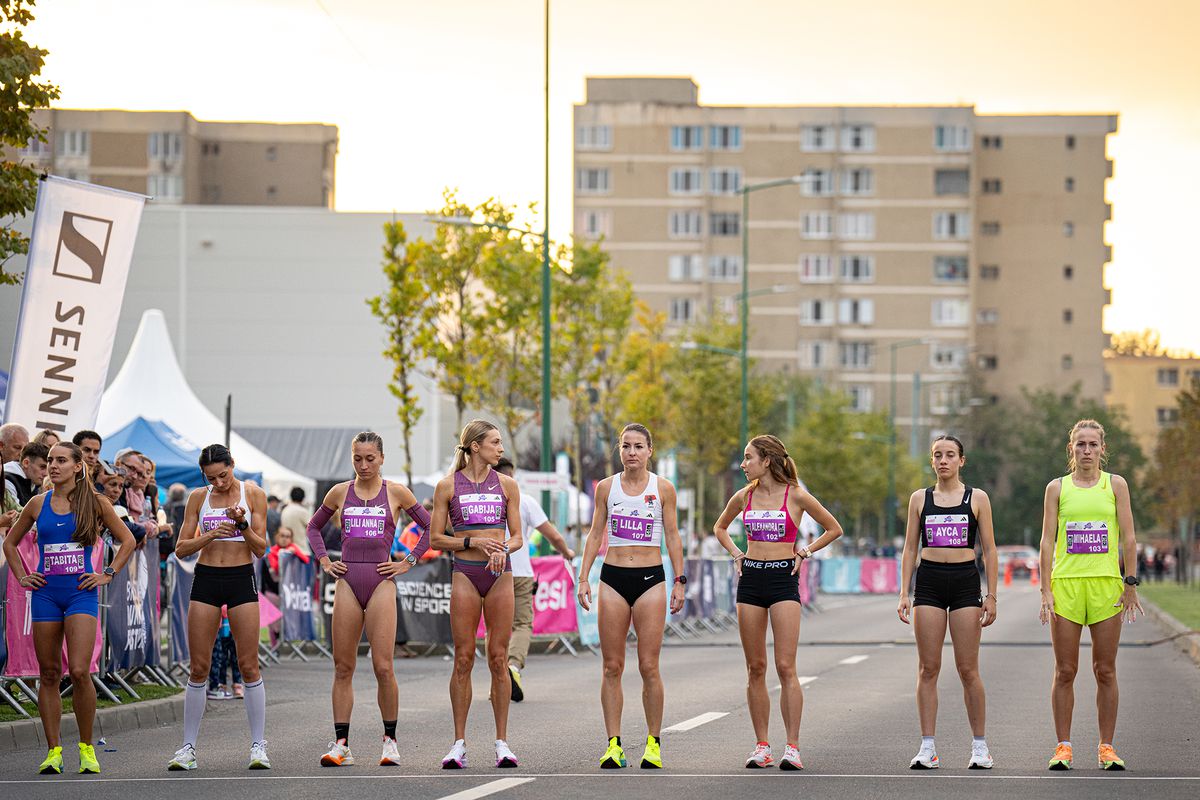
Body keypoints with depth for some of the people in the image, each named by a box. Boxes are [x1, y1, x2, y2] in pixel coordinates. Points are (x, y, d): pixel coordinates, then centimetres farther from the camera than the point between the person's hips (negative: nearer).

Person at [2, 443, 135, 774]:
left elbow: (127, 541, 11)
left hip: (81, 592, -3)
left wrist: (107, 575, 3)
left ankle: (86, 748, 0)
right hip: (45, 593, 3)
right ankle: (53, 751, 7)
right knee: (49, 673, 3)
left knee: (79, 671, -14)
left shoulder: (95, 503, 1)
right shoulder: (38, 504, 7)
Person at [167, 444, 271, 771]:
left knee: (249, 665, -4)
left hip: (242, 579, -2)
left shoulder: (253, 495, 1)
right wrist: (210, 535, -13)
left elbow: (261, 549, 0)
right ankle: (188, 748, 5)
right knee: (199, 667, 0)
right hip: (205, 579, 2)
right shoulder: (198, 498, 6)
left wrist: (243, 524, -17)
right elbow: (181, 549, 4)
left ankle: (258, 745, 2)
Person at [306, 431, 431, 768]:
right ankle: (341, 744, 2)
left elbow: (431, 528, 11)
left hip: (381, 582, -2)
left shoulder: (396, 493, 5)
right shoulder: (340, 493, 11)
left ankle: (390, 741, 3)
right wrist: (324, 561, 12)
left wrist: (408, 562, 4)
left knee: (383, 667, -9)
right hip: (347, 582, 2)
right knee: (342, 667, 0)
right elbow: (314, 527, 25)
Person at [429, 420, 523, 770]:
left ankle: (502, 741, 4)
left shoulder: (506, 485, 9)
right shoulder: (448, 486, 3)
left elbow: (517, 537, 10)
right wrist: (473, 543, -11)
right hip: (465, 574, -2)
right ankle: (459, 743, 2)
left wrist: (503, 549, -11)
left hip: (500, 574, 2)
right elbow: (436, 538, 2)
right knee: (464, 659, -2)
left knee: (499, 659, 0)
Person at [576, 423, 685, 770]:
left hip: (650, 579, -2)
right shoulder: (606, 487, 6)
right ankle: (613, 744, 2)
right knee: (612, 666, 0)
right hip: (613, 578, 2)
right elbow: (595, 535, 10)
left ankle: (653, 744, 4)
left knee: (649, 667, -4)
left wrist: (679, 581, 1)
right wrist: (583, 577, 3)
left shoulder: (663, 488, 3)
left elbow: (672, 537, 6)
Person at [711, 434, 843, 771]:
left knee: (785, 667, -10)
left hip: (783, 579, -4)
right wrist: (735, 554, 12)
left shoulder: (795, 496, -3)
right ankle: (762, 746, 8)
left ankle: (792, 747, -8)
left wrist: (804, 551, 1)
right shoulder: (744, 497, 8)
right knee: (755, 668, 4)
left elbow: (833, 529, 7)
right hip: (751, 579, 4)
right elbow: (720, 528, 27)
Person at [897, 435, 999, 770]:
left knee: (968, 669, -3)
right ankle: (927, 748, 1)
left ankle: (980, 746, 6)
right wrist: (904, 594, 2)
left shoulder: (977, 498, 5)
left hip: (965, 582, -2)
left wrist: (991, 596, -1)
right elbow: (910, 549, 11)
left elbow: (989, 550, 5)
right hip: (928, 582, 2)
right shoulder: (920, 498, 10)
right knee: (928, 668, -1)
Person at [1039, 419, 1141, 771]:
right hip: (1066, 583, 0)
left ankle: (1107, 748, 6)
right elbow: (1047, 540, 4)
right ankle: (1063, 747, 3)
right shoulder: (1057, 488, 7)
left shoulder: (1115, 485, 7)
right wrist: (1045, 590, -4)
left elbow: (1128, 537, 5)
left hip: (1106, 584, 0)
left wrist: (1131, 585, -3)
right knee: (1065, 671, -1)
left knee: (1105, 671, 1)